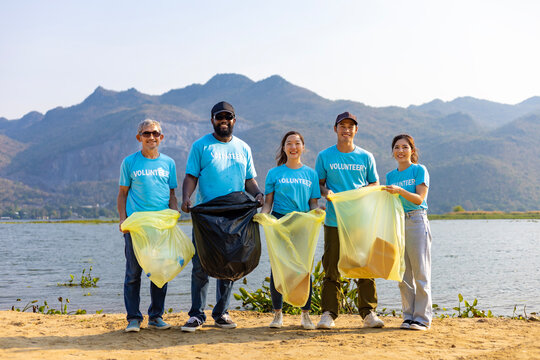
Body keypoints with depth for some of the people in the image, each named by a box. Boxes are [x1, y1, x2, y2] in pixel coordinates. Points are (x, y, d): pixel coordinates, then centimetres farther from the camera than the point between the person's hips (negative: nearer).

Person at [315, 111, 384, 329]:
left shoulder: (366, 157, 11)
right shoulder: (324, 156, 8)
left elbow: (375, 184, 15)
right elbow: (318, 183, 11)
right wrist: (326, 192, -11)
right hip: (334, 219, -1)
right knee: (331, 268, -1)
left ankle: (368, 313, 7)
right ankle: (328, 313, 5)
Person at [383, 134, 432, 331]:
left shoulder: (419, 170, 0)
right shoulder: (390, 176, 16)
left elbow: (419, 199, -10)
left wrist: (400, 191, -23)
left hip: (416, 221, -5)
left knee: (420, 272, -4)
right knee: (403, 274, 6)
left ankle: (422, 318, -1)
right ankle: (408, 316, 13)